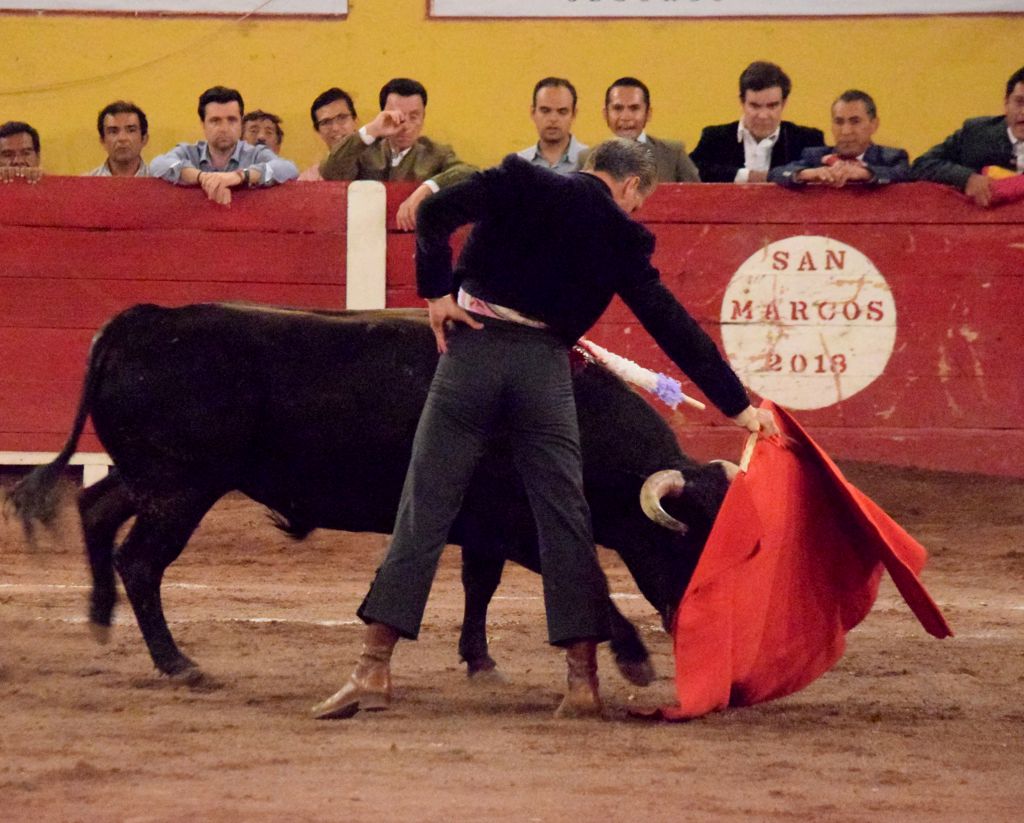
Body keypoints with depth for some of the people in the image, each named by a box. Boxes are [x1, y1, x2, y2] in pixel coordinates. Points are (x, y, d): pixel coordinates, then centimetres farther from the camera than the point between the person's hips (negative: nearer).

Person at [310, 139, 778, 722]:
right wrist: (738, 405, 13)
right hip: (545, 368, -1)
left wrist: (436, 290, 2)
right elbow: (674, 328, 9)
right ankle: (584, 681, 6)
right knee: (565, 519, 8)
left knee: (425, 510, 4)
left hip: (474, 346, 1)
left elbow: (436, 213, -5)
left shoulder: (520, 184, 9)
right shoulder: (620, 237, 8)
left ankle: (375, 670, 1)